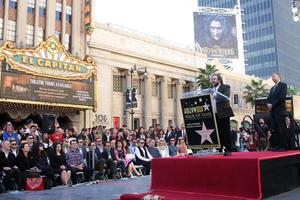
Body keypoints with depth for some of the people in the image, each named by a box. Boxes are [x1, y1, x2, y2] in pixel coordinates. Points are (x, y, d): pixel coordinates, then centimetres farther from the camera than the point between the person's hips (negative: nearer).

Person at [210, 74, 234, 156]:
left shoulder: (225, 87, 1)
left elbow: (226, 98, -16)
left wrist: (216, 96, -23)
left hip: (223, 114, -5)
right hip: (214, 114, 5)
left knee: (226, 133, -3)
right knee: (217, 133, 7)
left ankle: (228, 150, 3)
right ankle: (219, 150, 13)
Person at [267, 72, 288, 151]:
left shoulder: (283, 85, 2)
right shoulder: (272, 88, 25)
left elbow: (281, 97, -11)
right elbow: (269, 98, 18)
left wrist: (272, 105, -13)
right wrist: (268, 104, -3)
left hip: (280, 111, -7)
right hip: (272, 111, 7)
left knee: (282, 129, -6)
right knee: (274, 130, 4)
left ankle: (283, 146, -4)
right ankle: (275, 146, 6)